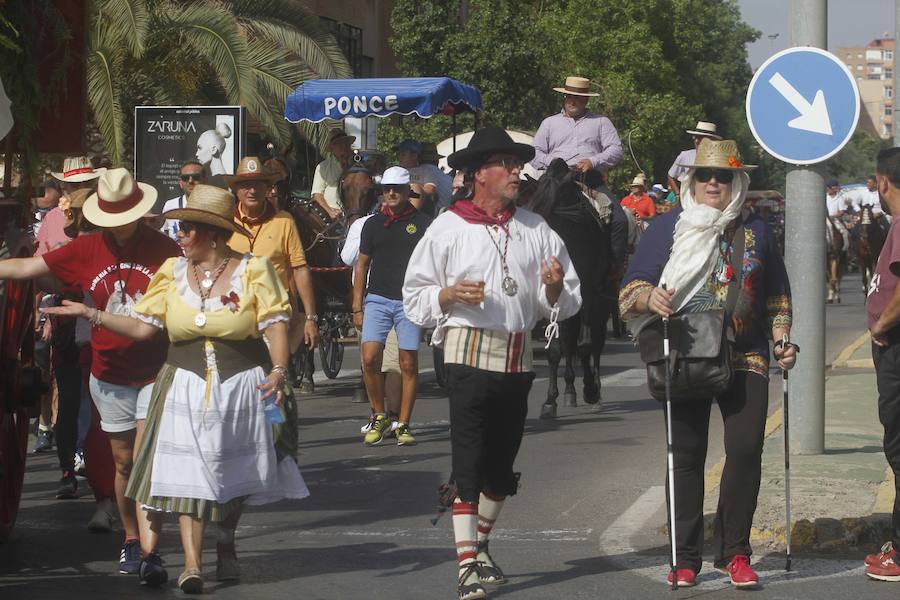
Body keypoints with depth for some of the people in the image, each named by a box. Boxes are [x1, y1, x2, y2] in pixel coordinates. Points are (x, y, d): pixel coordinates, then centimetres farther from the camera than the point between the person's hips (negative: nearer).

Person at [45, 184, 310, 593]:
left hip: (241, 387, -2)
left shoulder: (253, 271, -4)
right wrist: (90, 314, -1)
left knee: (234, 474, 10)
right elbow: (142, 327, 4)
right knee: (187, 475, -10)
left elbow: (275, 325, -8)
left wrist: (278, 370, -22)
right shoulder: (173, 272, 6)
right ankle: (192, 563, -14)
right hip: (186, 387, 2)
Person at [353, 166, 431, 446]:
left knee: (408, 363, 0)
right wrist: (357, 306, 9)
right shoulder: (373, 224, 12)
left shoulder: (422, 223, 5)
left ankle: (403, 424, 9)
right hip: (377, 299, 1)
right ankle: (379, 416, 4)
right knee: (370, 357, -13)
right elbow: (362, 264, 15)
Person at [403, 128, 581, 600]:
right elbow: (414, 297, 2)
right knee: (468, 461, -9)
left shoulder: (536, 230, 12)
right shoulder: (448, 228, 2)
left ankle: (481, 544, 32)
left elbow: (565, 304, 12)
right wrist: (451, 295, -16)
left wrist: (554, 288, -10)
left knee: (502, 461, 12)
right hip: (469, 352, -4)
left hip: (519, 357, 4)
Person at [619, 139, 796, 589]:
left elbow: (777, 297, 21)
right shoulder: (668, 227, 6)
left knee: (746, 449, -8)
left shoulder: (755, 231, 13)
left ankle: (734, 551, 3)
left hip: (744, 360, 1)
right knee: (686, 455, 1)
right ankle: (686, 556, 9)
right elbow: (630, 288, 2)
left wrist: (782, 340, 7)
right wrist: (650, 297, -20)